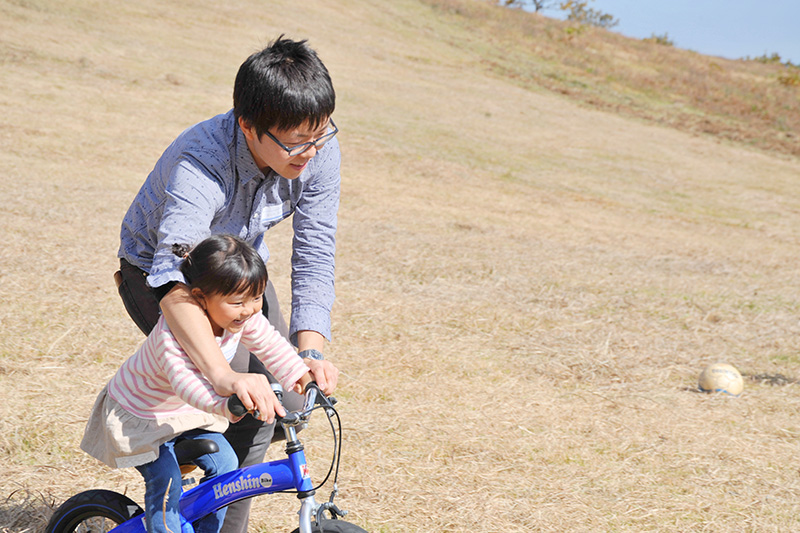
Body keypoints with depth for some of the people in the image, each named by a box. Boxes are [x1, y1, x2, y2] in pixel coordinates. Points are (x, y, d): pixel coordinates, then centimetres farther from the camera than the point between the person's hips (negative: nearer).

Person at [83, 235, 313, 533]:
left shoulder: (244, 316, -19)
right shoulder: (173, 333, -41)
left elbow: (269, 344, -5)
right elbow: (186, 381, -55)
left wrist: (302, 374, -20)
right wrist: (231, 402, -71)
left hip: (187, 411, 7)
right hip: (139, 413, -7)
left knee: (225, 464, -3)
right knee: (165, 483, -18)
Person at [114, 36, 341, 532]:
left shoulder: (320, 154, -26)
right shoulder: (201, 164, -42)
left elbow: (315, 259, -23)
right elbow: (173, 279, -55)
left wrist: (310, 351, -38)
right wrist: (223, 373, -69)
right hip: (157, 272, -5)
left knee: (292, 400, -4)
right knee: (248, 402, -22)